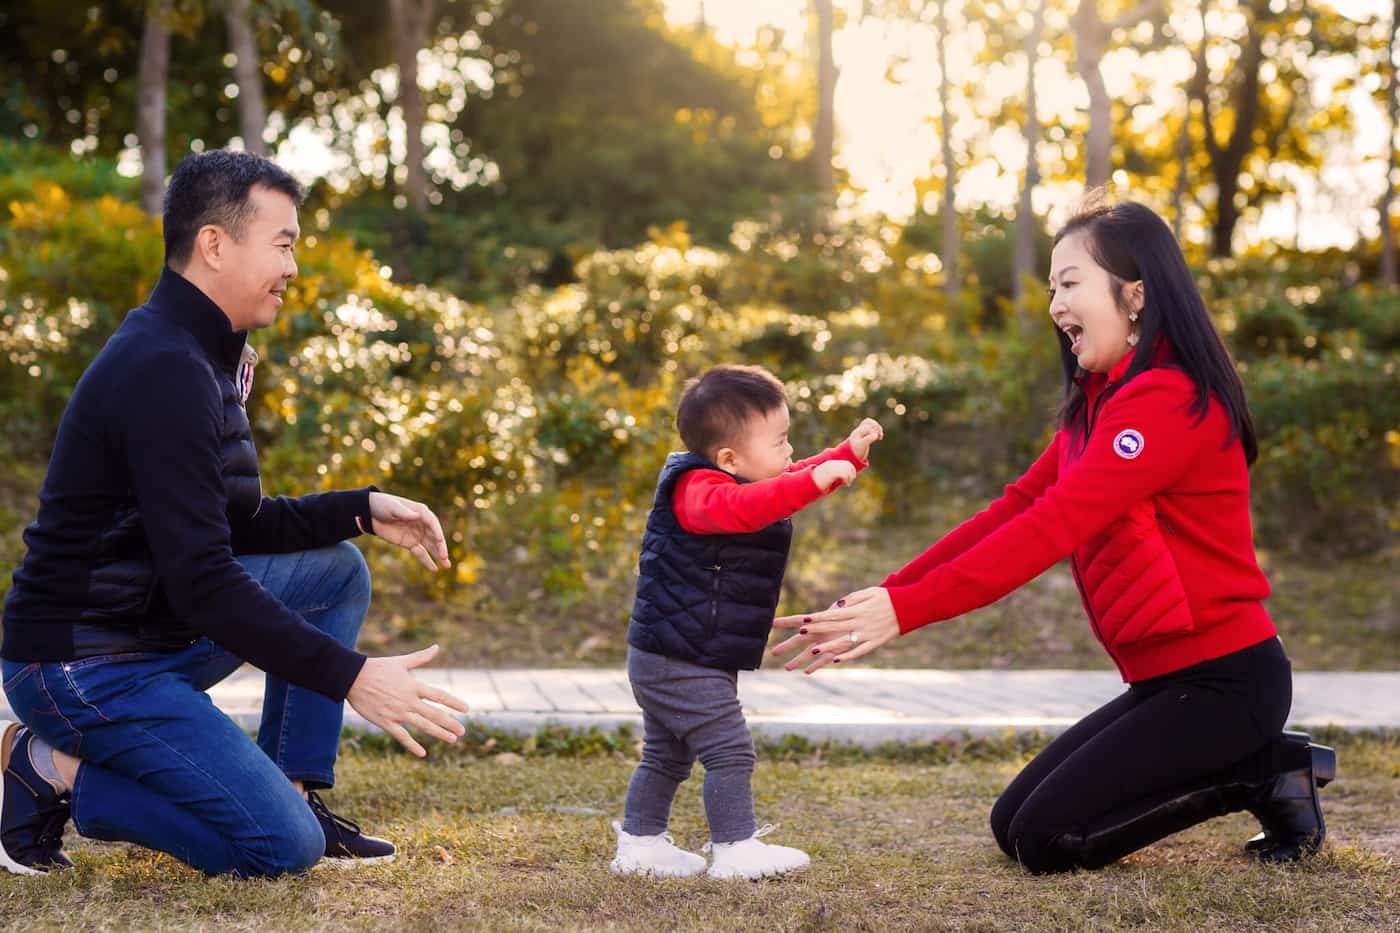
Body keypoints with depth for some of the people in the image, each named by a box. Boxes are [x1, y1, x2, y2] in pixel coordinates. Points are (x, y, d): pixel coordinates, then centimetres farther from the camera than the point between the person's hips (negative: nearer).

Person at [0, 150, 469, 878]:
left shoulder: (196, 354, 10)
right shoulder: (164, 372, -22)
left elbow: (238, 527, 17)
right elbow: (201, 579, -27)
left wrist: (364, 510, 5)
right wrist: (351, 678, -26)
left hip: (152, 625, 10)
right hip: (83, 665, -10)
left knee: (338, 571, 10)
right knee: (283, 847, -14)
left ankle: (294, 792, 9)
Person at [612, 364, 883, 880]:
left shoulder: (748, 483, 12)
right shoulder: (698, 490, -21)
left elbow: (799, 478, 27)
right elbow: (742, 507, -43)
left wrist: (849, 453, 15)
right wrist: (816, 479, -48)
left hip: (665, 659, 11)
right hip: (682, 660, -11)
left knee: (667, 756, 18)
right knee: (729, 750, -8)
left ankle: (640, 843, 26)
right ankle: (736, 850, -4)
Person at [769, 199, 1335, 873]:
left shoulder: (1169, 400, -19)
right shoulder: (1100, 405, 12)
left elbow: (1051, 527, -28)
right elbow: (1014, 510, 4)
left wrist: (906, 610, -31)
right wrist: (881, 597, -7)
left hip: (1225, 682, -9)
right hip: (1164, 679, 9)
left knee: (1044, 838, -9)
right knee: (1013, 823, 11)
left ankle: (1267, 773, 1)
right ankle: (1262, 766, 12)